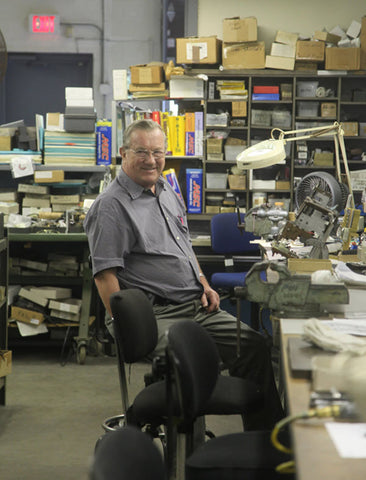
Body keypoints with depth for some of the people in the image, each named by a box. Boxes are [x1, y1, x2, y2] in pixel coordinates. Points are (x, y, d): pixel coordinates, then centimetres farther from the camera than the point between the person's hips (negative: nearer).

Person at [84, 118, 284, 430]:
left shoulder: (167, 191, 16)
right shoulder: (112, 206, -11)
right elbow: (104, 275, -16)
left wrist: (204, 284, 13)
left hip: (197, 306, 9)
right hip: (157, 314, -8)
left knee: (255, 346, 1)